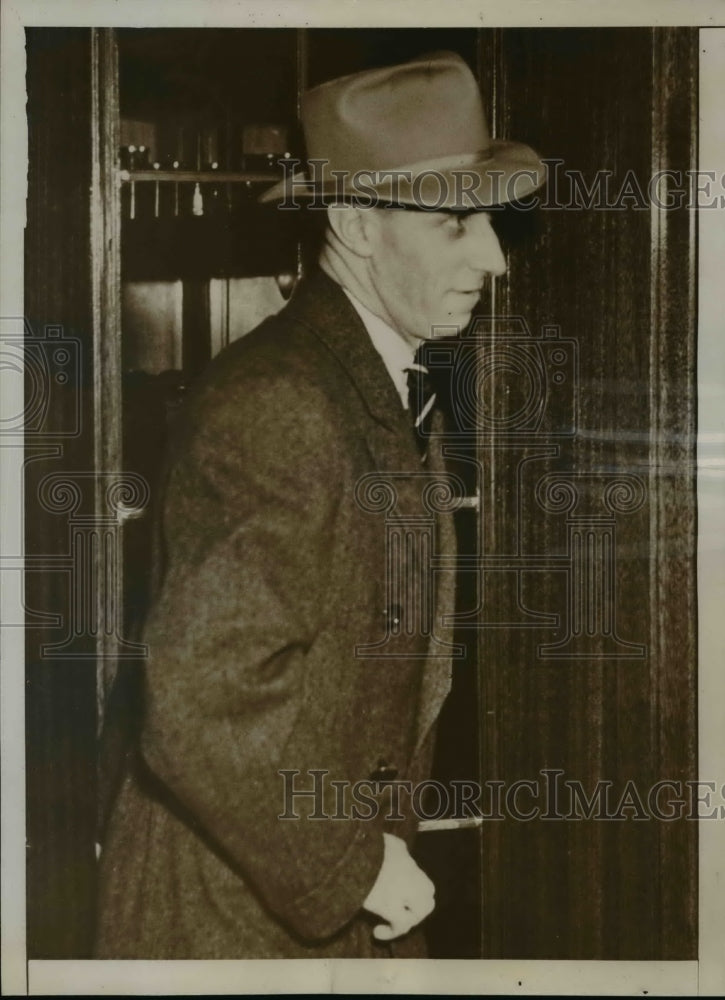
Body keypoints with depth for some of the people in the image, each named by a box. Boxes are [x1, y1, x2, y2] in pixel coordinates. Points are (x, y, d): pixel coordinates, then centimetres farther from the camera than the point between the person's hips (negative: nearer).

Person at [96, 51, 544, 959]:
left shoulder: (397, 388, 8)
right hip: (233, 913, -8)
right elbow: (204, 698, -28)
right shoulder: (274, 405, -22)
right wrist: (349, 866, -17)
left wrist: (383, 847, 14)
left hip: (346, 896, 8)